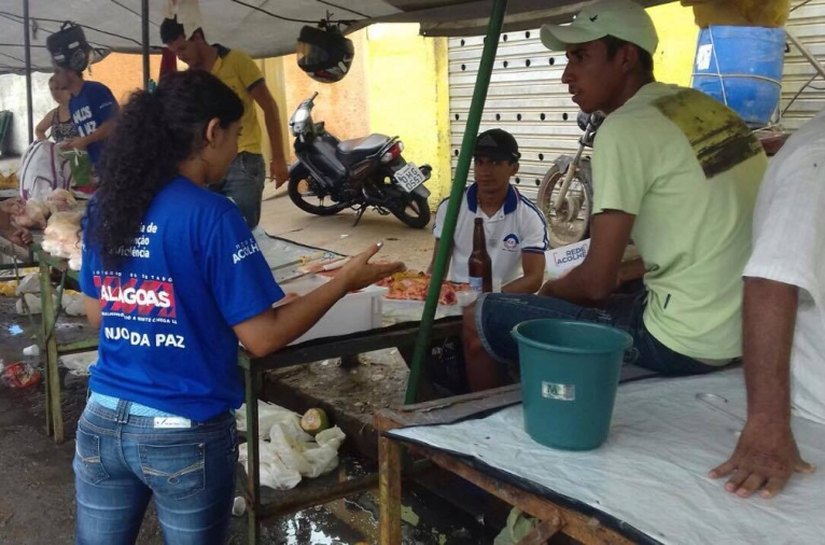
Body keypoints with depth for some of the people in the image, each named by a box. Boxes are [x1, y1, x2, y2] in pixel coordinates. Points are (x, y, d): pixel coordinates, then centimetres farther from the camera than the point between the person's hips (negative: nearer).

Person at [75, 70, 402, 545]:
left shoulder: (106, 206, 1)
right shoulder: (210, 215, -17)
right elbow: (262, 337, -16)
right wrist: (345, 281, -6)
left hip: (103, 420, 5)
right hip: (185, 433, -5)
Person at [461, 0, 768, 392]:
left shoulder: (625, 128, -16)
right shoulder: (706, 108, 8)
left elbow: (597, 282, -16)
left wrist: (549, 290, 4)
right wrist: (628, 271, 18)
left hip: (681, 345, -9)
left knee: (480, 320, 1)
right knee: (573, 295, 29)